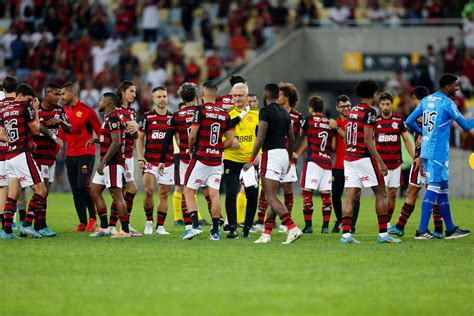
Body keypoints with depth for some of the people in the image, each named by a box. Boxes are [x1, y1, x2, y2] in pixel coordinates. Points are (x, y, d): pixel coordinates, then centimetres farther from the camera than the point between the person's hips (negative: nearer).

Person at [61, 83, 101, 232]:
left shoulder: (86, 110, -8)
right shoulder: (64, 111, 10)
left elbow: (100, 132, -5)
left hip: (86, 154, -6)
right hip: (70, 155, 6)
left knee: (82, 185, -18)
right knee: (75, 191, 4)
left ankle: (93, 218, -2)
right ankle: (83, 223, 9)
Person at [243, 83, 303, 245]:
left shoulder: (265, 112, -10)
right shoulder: (285, 113, 15)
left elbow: (260, 138, -16)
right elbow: (291, 139, 21)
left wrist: (251, 159, -12)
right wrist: (289, 159, 32)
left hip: (271, 154, -9)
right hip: (283, 153, 9)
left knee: (271, 197, -11)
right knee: (272, 196, 13)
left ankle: (292, 228, -23)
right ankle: (267, 234, 13)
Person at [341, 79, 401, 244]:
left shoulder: (352, 111, 13)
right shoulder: (369, 112, -10)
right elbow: (368, 140, -16)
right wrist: (380, 162, -14)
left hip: (348, 156, 7)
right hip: (363, 157, -7)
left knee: (351, 196, 4)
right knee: (381, 193, 2)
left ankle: (346, 233, -5)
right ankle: (383, 233, 0)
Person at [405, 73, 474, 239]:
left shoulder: (426, 100, 12)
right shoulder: (448, 103, -10)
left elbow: (409, 121, 15)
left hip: (426, 150, 8)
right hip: (438, 152, -8)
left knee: (442, 188, 14)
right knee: (434, 187, -9)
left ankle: (450, 229, 21)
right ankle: (422, 230, -13)